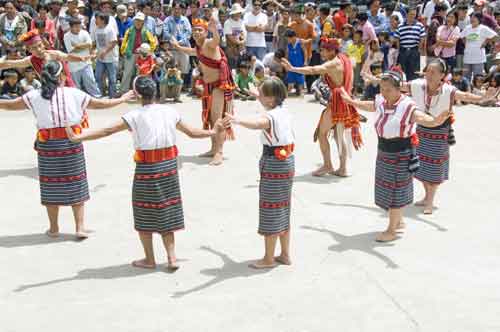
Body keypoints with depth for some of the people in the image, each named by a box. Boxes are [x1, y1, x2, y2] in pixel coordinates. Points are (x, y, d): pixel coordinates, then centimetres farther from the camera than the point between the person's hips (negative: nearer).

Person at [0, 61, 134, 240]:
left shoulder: (35, 96, -3)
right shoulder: (74, 94, -3)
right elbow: (100, 104, 5)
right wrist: (122, 99, 20)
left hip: (47, 146, 1)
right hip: (71, 144, -1)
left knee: (50, 186, 12)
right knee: (75, 185, 10)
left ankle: (54, 228, 22)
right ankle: (80, 227, 12)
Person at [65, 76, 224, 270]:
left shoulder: (135, 116, -9)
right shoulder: (169, 112, 3)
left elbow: (107, 131, -16)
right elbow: (192, 133, 13)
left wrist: (78, 137, -15)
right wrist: (213, 132, 30)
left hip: (147, 168, -4)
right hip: (169, 165, 4)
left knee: (145, 213, 12)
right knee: (166, 212, 14)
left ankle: (149, 259, 21)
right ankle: (172, 258, 12)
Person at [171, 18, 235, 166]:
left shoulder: (209, 44, -17)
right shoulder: (199, 47, 10)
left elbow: (216, 41, -43)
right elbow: (193, 52, 36)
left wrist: (214, 30, -65)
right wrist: (178, 47, 50)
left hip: (220, 85, -9)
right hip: (208, 86, 9)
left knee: (217, 118, -15)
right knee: (210, 118, 15)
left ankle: (219, 153, -17)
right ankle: (214, 149, 26)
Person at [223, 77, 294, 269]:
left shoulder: (271, 116, -21)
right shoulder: (285, 112, 6)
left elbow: (256, 124, -43)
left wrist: (238, 121, -60)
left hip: (273, 164, -9)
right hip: (287, 161, 9)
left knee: (270, 209, 0)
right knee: (283, 209, 16)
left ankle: (269, 258, 8)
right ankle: (285, 255, 25)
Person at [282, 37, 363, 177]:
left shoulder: (333, 63, -15)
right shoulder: (344, 59, 11)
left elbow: (313, 70, -26)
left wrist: (292, 69, -29)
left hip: (337, 101, -9)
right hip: (346, 100, 9)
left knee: (321, 133, 2)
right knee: (339, 135, 15)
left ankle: (327, 166, 6)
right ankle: (343, 168, 17)